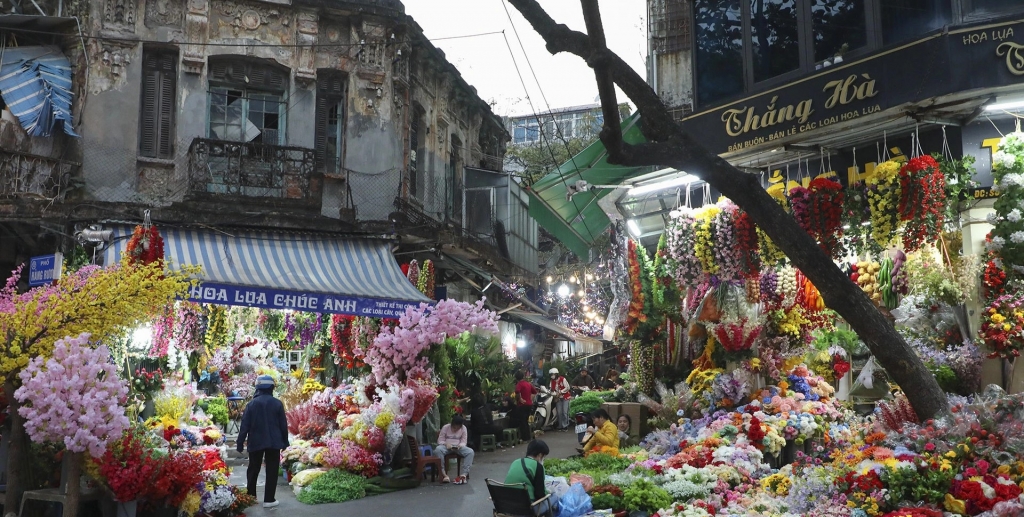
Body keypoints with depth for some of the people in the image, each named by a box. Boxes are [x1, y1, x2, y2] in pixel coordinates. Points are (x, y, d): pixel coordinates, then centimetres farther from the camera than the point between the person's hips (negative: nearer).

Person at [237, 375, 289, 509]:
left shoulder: (252, 404, -3)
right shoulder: (277, 403, -4)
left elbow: (245, 425, -3)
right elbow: (283, 424, 0)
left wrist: (240, 443, 2)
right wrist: (285, 441, 10)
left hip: (256, 442, 1)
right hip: (274, 442, -1)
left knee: (253, 469, 16)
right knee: (272, 470, 3)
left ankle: (250, 496, 22)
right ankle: (269, 499, 0)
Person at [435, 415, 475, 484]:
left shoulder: (463, 428, 3)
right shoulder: (445, 427, -1)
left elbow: (464, 441, 3)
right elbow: (440, 440, -1)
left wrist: (460, 446, -21)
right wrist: (446, 444, -23)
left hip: (458, 447, 2)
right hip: (446, 446, -1)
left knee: (470, 452, -30)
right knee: (438, 450, -39)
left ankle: (464, 474, -33)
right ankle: (443, 474, -32)